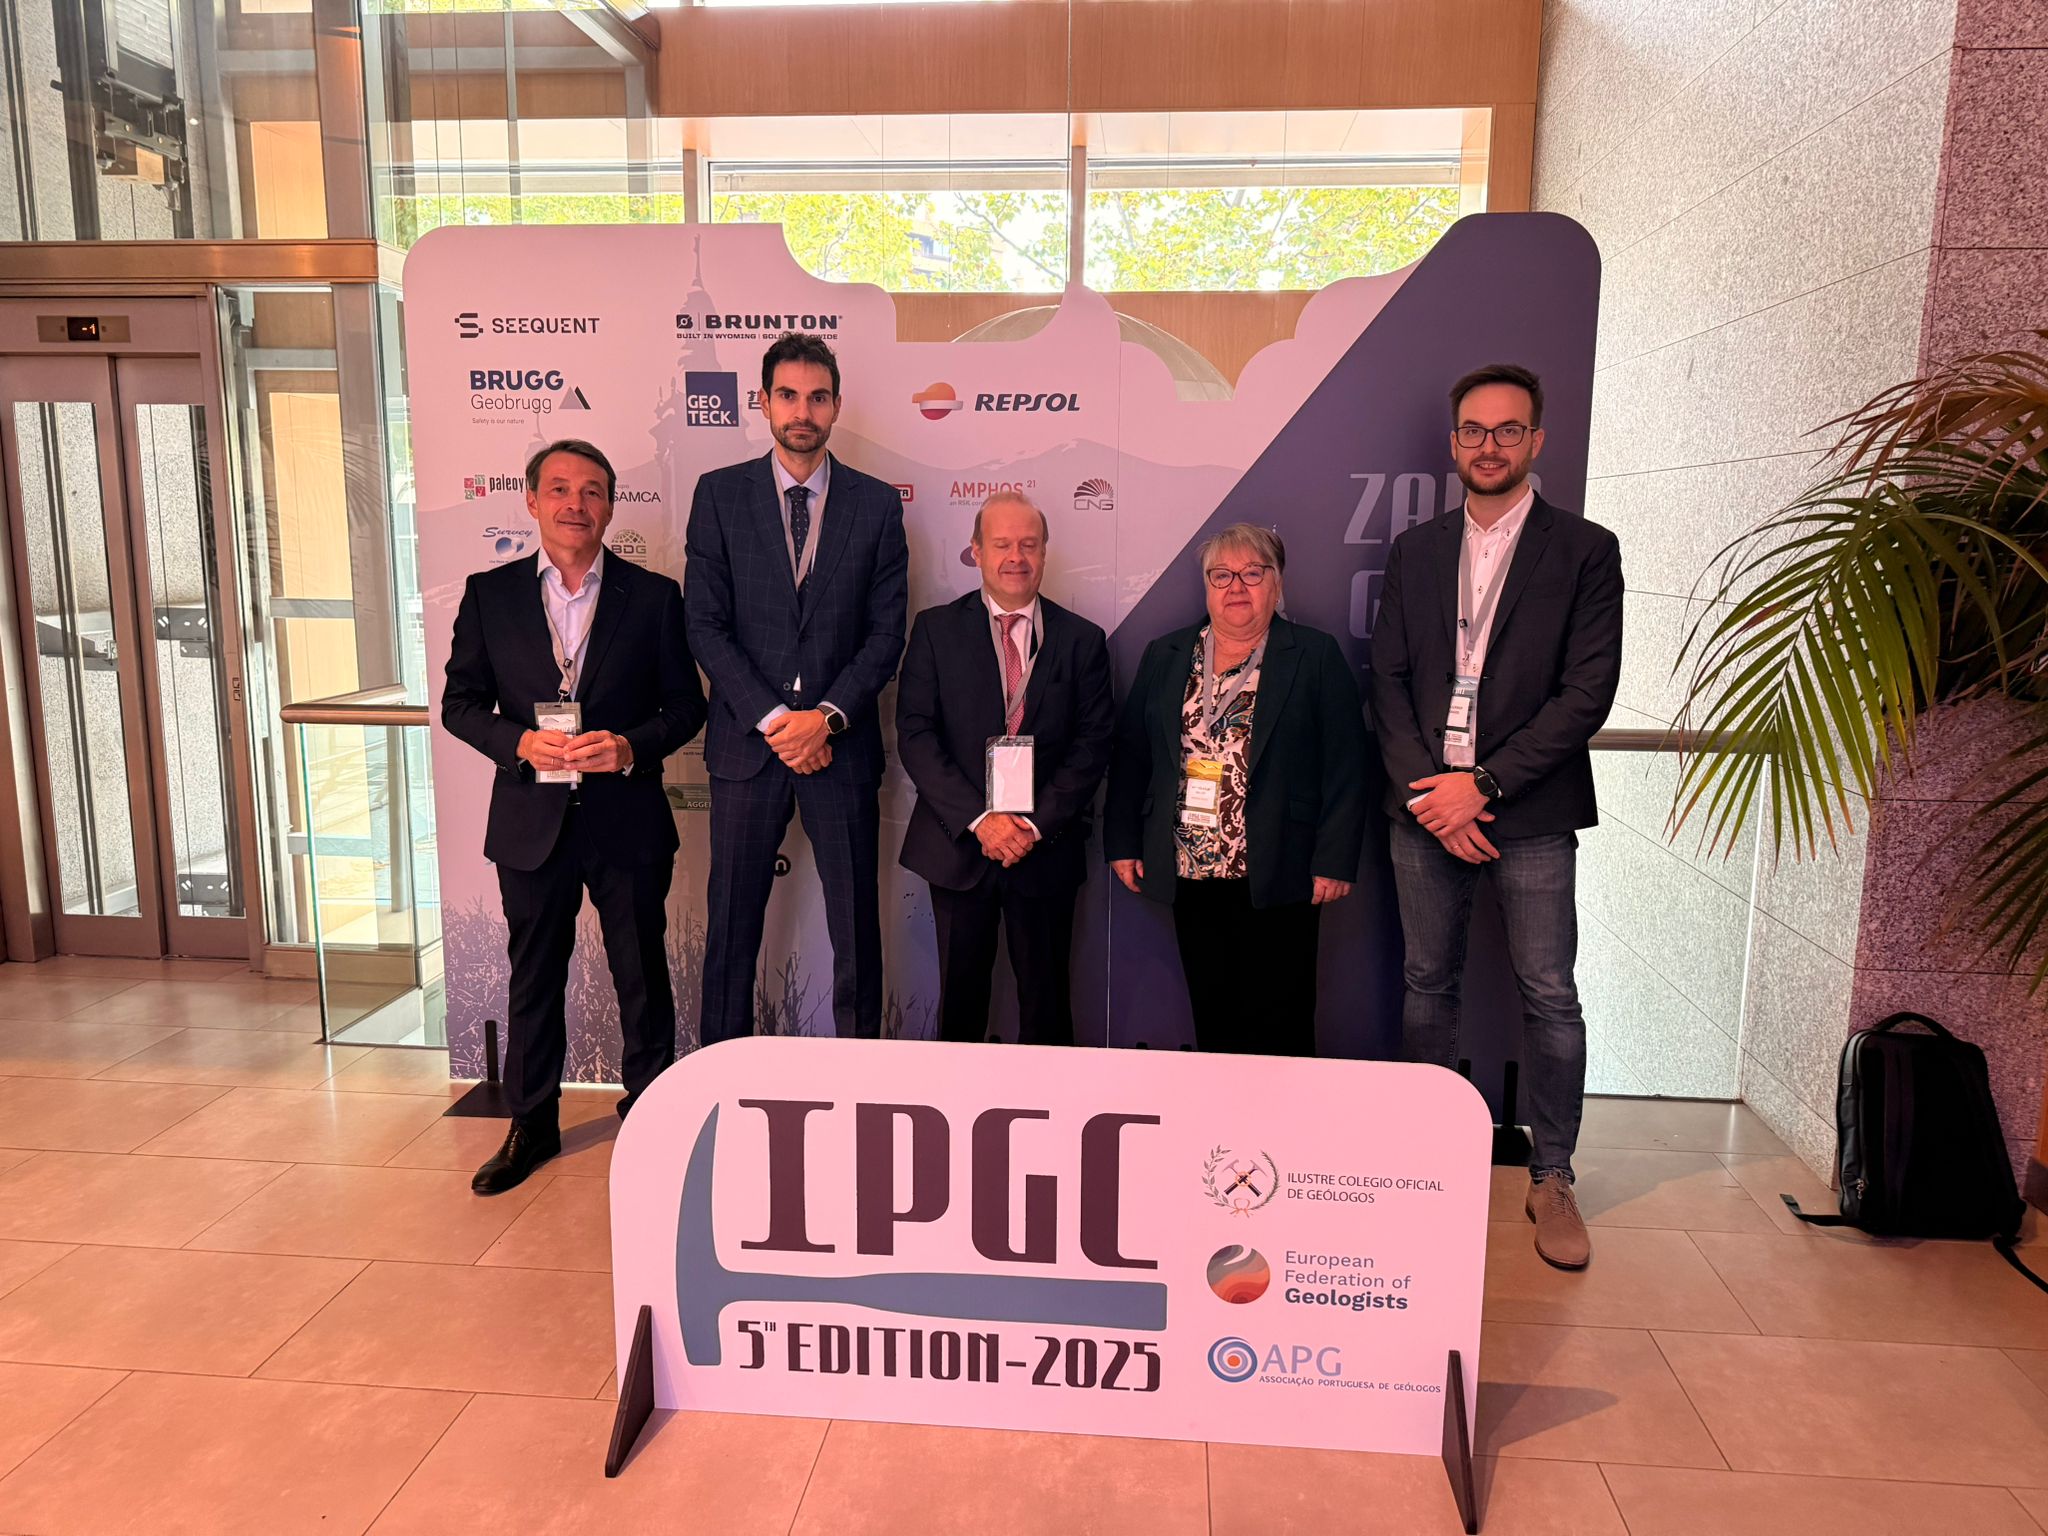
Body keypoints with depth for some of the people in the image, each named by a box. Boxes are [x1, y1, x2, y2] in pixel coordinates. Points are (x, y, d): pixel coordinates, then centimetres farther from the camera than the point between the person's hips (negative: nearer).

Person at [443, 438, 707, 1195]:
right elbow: (460, 702, 4)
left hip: (627, 819, -1)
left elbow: (686, 705, 1)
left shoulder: (653, 595, -1)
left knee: (642, 977, 10)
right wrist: (519, 742, -15)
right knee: (534, 978, 14)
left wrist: (631, 747, -17)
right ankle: (531, 1124, 30)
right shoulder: (489, 594, 3)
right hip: (532, 819, 1)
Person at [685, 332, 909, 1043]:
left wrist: (827, 716, -11)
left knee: (856, 924, 6)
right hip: (745, 739, 0)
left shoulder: (878, 504, 5)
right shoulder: (719, 494, 3)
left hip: (842, 743, 0)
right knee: (733, 923, 7)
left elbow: (886, 631, 2)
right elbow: (706, 624, -2)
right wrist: (772, 719, -11)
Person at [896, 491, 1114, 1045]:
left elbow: (1092, 744, -1)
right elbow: (915, 734, -5)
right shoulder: (936, 629, 2)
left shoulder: (1082, 640, 4)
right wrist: (978, 819, -15)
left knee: (1046, 1000, 9)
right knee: (960, 998, 11)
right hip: (959, 843, 0)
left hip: (1046, 848, 0)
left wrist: (1038, 824, -13)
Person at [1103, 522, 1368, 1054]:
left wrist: (1334, 861, -9)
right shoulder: (1164, 657, 12)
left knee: (1279, 1028, 0)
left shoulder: (1316, 657, 2)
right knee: (1211, 1020, 9)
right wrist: (1122, 842, 5)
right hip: (1191, 873, 3)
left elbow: (1345, 766, -3)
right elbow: (1129, 754, 12)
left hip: (1278, 876, -3)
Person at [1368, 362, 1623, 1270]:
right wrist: (1426, 789, -7)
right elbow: (1388, 681, 6)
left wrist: (1485, 783, -14)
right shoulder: (1415, 551, 11)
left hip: (1529, 811, -3)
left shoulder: (1584, 550, 1)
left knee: (1549, 996, 1)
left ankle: (1551, 1181, 17)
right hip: (1425, 807, 3)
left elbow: (1587, 691, -7)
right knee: (1428, 983, 10)